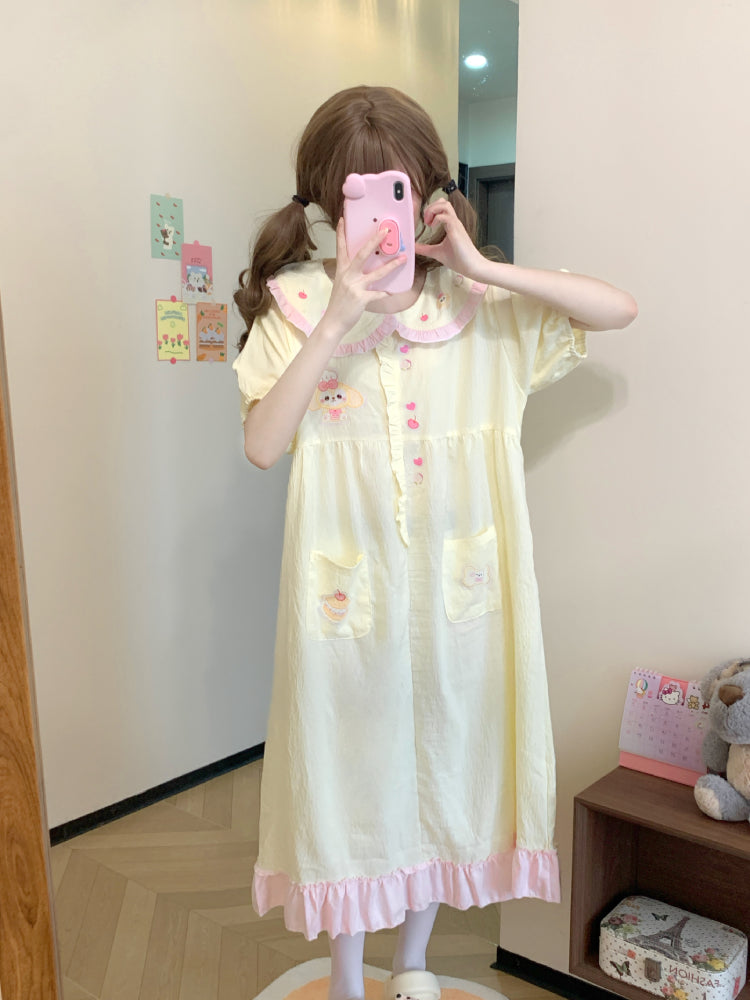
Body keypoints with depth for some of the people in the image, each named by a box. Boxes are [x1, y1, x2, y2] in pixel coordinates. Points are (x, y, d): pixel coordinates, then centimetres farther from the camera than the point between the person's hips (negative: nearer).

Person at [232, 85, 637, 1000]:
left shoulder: (479, 304, -1)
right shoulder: (298, 305, -4)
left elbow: (619, 309, -6)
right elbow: (263, 445, -14)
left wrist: (484, 268, -15)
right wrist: (337, 320, -21)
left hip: (456, 582, 2)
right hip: (348, 582, -1)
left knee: (443, 754, 15)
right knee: (349, 763, 12)